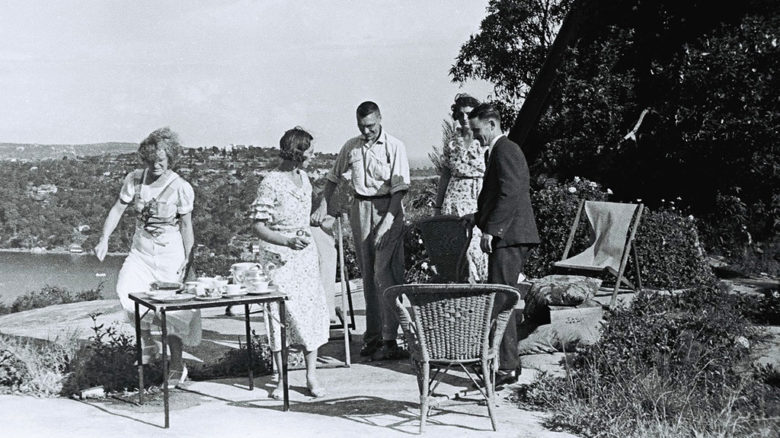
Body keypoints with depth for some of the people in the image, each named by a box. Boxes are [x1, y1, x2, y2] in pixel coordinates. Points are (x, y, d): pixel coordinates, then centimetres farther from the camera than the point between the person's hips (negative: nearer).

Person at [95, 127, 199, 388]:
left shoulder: (181, 188, -10)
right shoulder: (134, 180, -3)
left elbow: (186, 225, -4)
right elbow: (117, 210, 5)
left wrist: (187, 260, -5)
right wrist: (104, 239, -5)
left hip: (170, 252, -3)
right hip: (141, 251, 3)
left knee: (171, 309, 0)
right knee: (125, 290, -21)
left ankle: (177, 366, 16)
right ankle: (146, 342, 2)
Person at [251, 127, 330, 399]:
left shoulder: (303, 177, 8)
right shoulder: (270, 184, -15)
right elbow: (258, 227, -16)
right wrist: (288, 241, -26)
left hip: (304, 254, 7)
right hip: (278, 258, -6)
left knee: (310, 310, 4)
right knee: (279, 314, -1)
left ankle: (311, 376, 10)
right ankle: (282, 379, 9)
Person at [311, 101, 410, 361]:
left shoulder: (394, 147, -6)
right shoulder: (351, 147, 8)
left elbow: (399, 188, -11)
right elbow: (334, 177, 22)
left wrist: (388, 220, -19)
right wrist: (323, 206, 15)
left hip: (388, 209, -5)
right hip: (360, 209, 5)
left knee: (385, 273, -12)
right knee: (367, 274, 8)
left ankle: (389, 339, -13)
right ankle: (373, 336, 14)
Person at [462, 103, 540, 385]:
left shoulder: (505, 151, -12)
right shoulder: (496, 151, 21)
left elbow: (510, 195, -21)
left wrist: (491, 229, -21)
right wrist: (479, 218, 22)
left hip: (508, 236, -11)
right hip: (506, 236, 11)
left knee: (500, 300, -11)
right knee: (498, 300, 14)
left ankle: (507, 368, -11)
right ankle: (508, 359, 22)